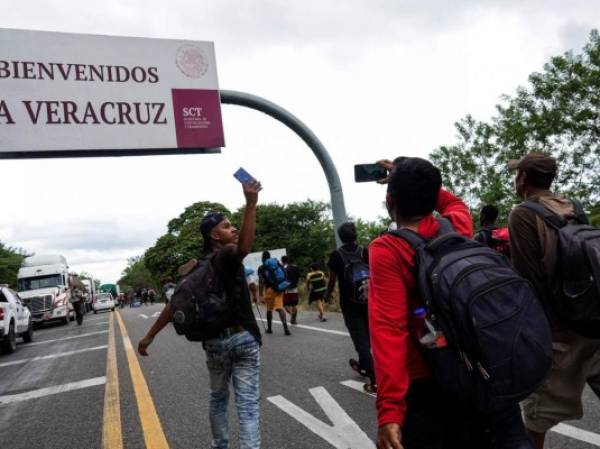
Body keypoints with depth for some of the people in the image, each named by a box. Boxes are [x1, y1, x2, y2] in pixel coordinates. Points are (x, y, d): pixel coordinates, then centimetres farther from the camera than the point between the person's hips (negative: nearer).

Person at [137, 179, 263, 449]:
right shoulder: (227, 255, -11)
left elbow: (176, 303, 3)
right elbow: (245, 246, -35)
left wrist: (150, 335, 8)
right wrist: (251, 204, -42)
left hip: (215, 341, 6)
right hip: (243, 338, -5)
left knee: (218, 398, 25)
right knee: (247, 405, -2)